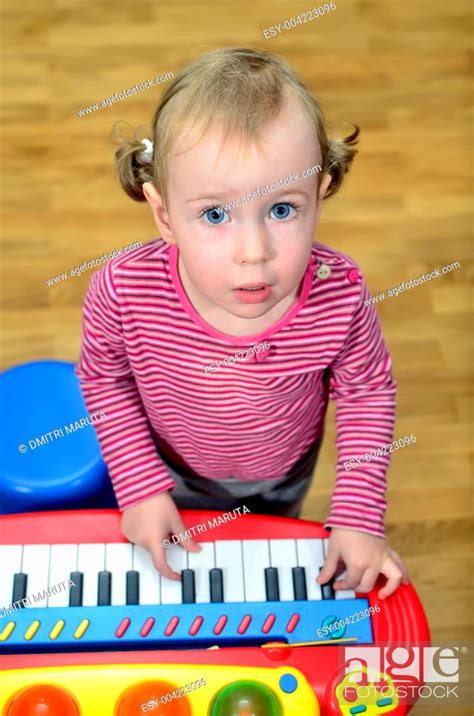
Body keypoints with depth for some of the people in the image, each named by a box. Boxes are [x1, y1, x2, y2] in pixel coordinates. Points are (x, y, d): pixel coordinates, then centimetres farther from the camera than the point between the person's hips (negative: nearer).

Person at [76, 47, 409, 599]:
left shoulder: (340, 296, -38)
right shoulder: (123, 293, -38)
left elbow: (368, 390, -17)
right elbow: (104, 378, -15)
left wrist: (359, 515, -19)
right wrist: (141, 487, -17)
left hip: (285, 469, 1)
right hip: (178, 471, 0)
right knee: (190, 558, 33)